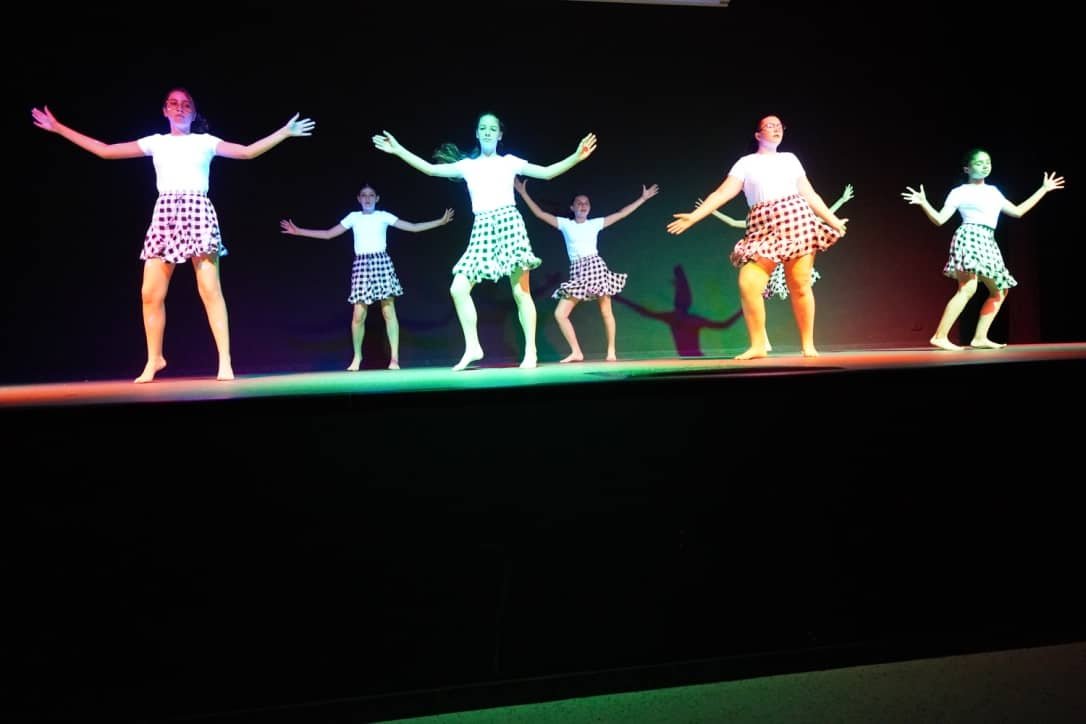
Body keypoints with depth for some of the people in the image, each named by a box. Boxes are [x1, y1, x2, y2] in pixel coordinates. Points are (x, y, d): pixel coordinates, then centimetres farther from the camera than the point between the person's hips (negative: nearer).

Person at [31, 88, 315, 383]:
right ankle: (154, 359, 14)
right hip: (164, 215, 3)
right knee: (151, 293, -2)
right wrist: (59, 128, 17)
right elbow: (105, 151, 18)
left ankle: (225, 361, -10)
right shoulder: (156, 142, 17)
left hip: (197, 213, -3)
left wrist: (284, 132, -2)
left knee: (210, 290, -12)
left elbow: (247, 152, 5)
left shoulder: (205, 141, 12)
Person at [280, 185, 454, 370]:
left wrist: (440, 222, -2)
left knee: (388, 311, -7)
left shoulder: (383, 216, 7)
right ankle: (357, 356, 12)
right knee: (358, 314, -4)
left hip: (381, 262, -1)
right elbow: (328, 234, 13)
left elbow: (413, 227, 5)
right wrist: (298, 231, 8)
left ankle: (394, 357, -3)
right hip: (362, 264, 1)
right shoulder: (353, 217, 11)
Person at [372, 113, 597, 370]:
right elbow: (430, 169, 15)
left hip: (509, 223, -3)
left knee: (521, 292, -5)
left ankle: (530, 351, 1)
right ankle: (472, 346, 2)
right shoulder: (467, 165, 16)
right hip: (482, 230, 3)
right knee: (458, 289, -7)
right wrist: (398, 150, 11)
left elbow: (548, 172, 6)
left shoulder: (509, 162, 10)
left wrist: (576, 157, -6)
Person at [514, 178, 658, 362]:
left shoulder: (595, 223, 9)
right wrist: (523, 193, 2)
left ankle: (611, 351, 11)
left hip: (595, 267, -1)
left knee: (605, 311, -2)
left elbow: (621, 214, 10)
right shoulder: (565, 224, 10)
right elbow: (540, 214, 6)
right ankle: (576, 352, 1)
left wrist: (643, 198, 10)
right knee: (560, 314, -8)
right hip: (577, 272, 1)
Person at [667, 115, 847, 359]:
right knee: (748, 285, -16)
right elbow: (723, 193, 1)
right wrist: (694, 216, -10)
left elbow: (810, 195, 21)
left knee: (800, 286, -5)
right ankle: (758, 345, -5)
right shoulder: (746, 163, 11)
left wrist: (833, 220, 19)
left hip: (796, 224, 1)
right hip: (763, 231, -1)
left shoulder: (790, 159, 18)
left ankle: (808, 344, 6)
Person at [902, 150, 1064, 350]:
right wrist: (924, 203, -21)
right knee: (968, 288, -25)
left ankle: (979, 338, 10)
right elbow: (940, 219, -4)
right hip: (970, 237, -9)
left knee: (1000, 290, 9)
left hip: (987, 243, 9)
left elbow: (1017, 211, 29)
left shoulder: (993, 192, 23)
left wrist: (1043, 189, 33)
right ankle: (940, 336, -31)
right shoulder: (959, 192, 2)